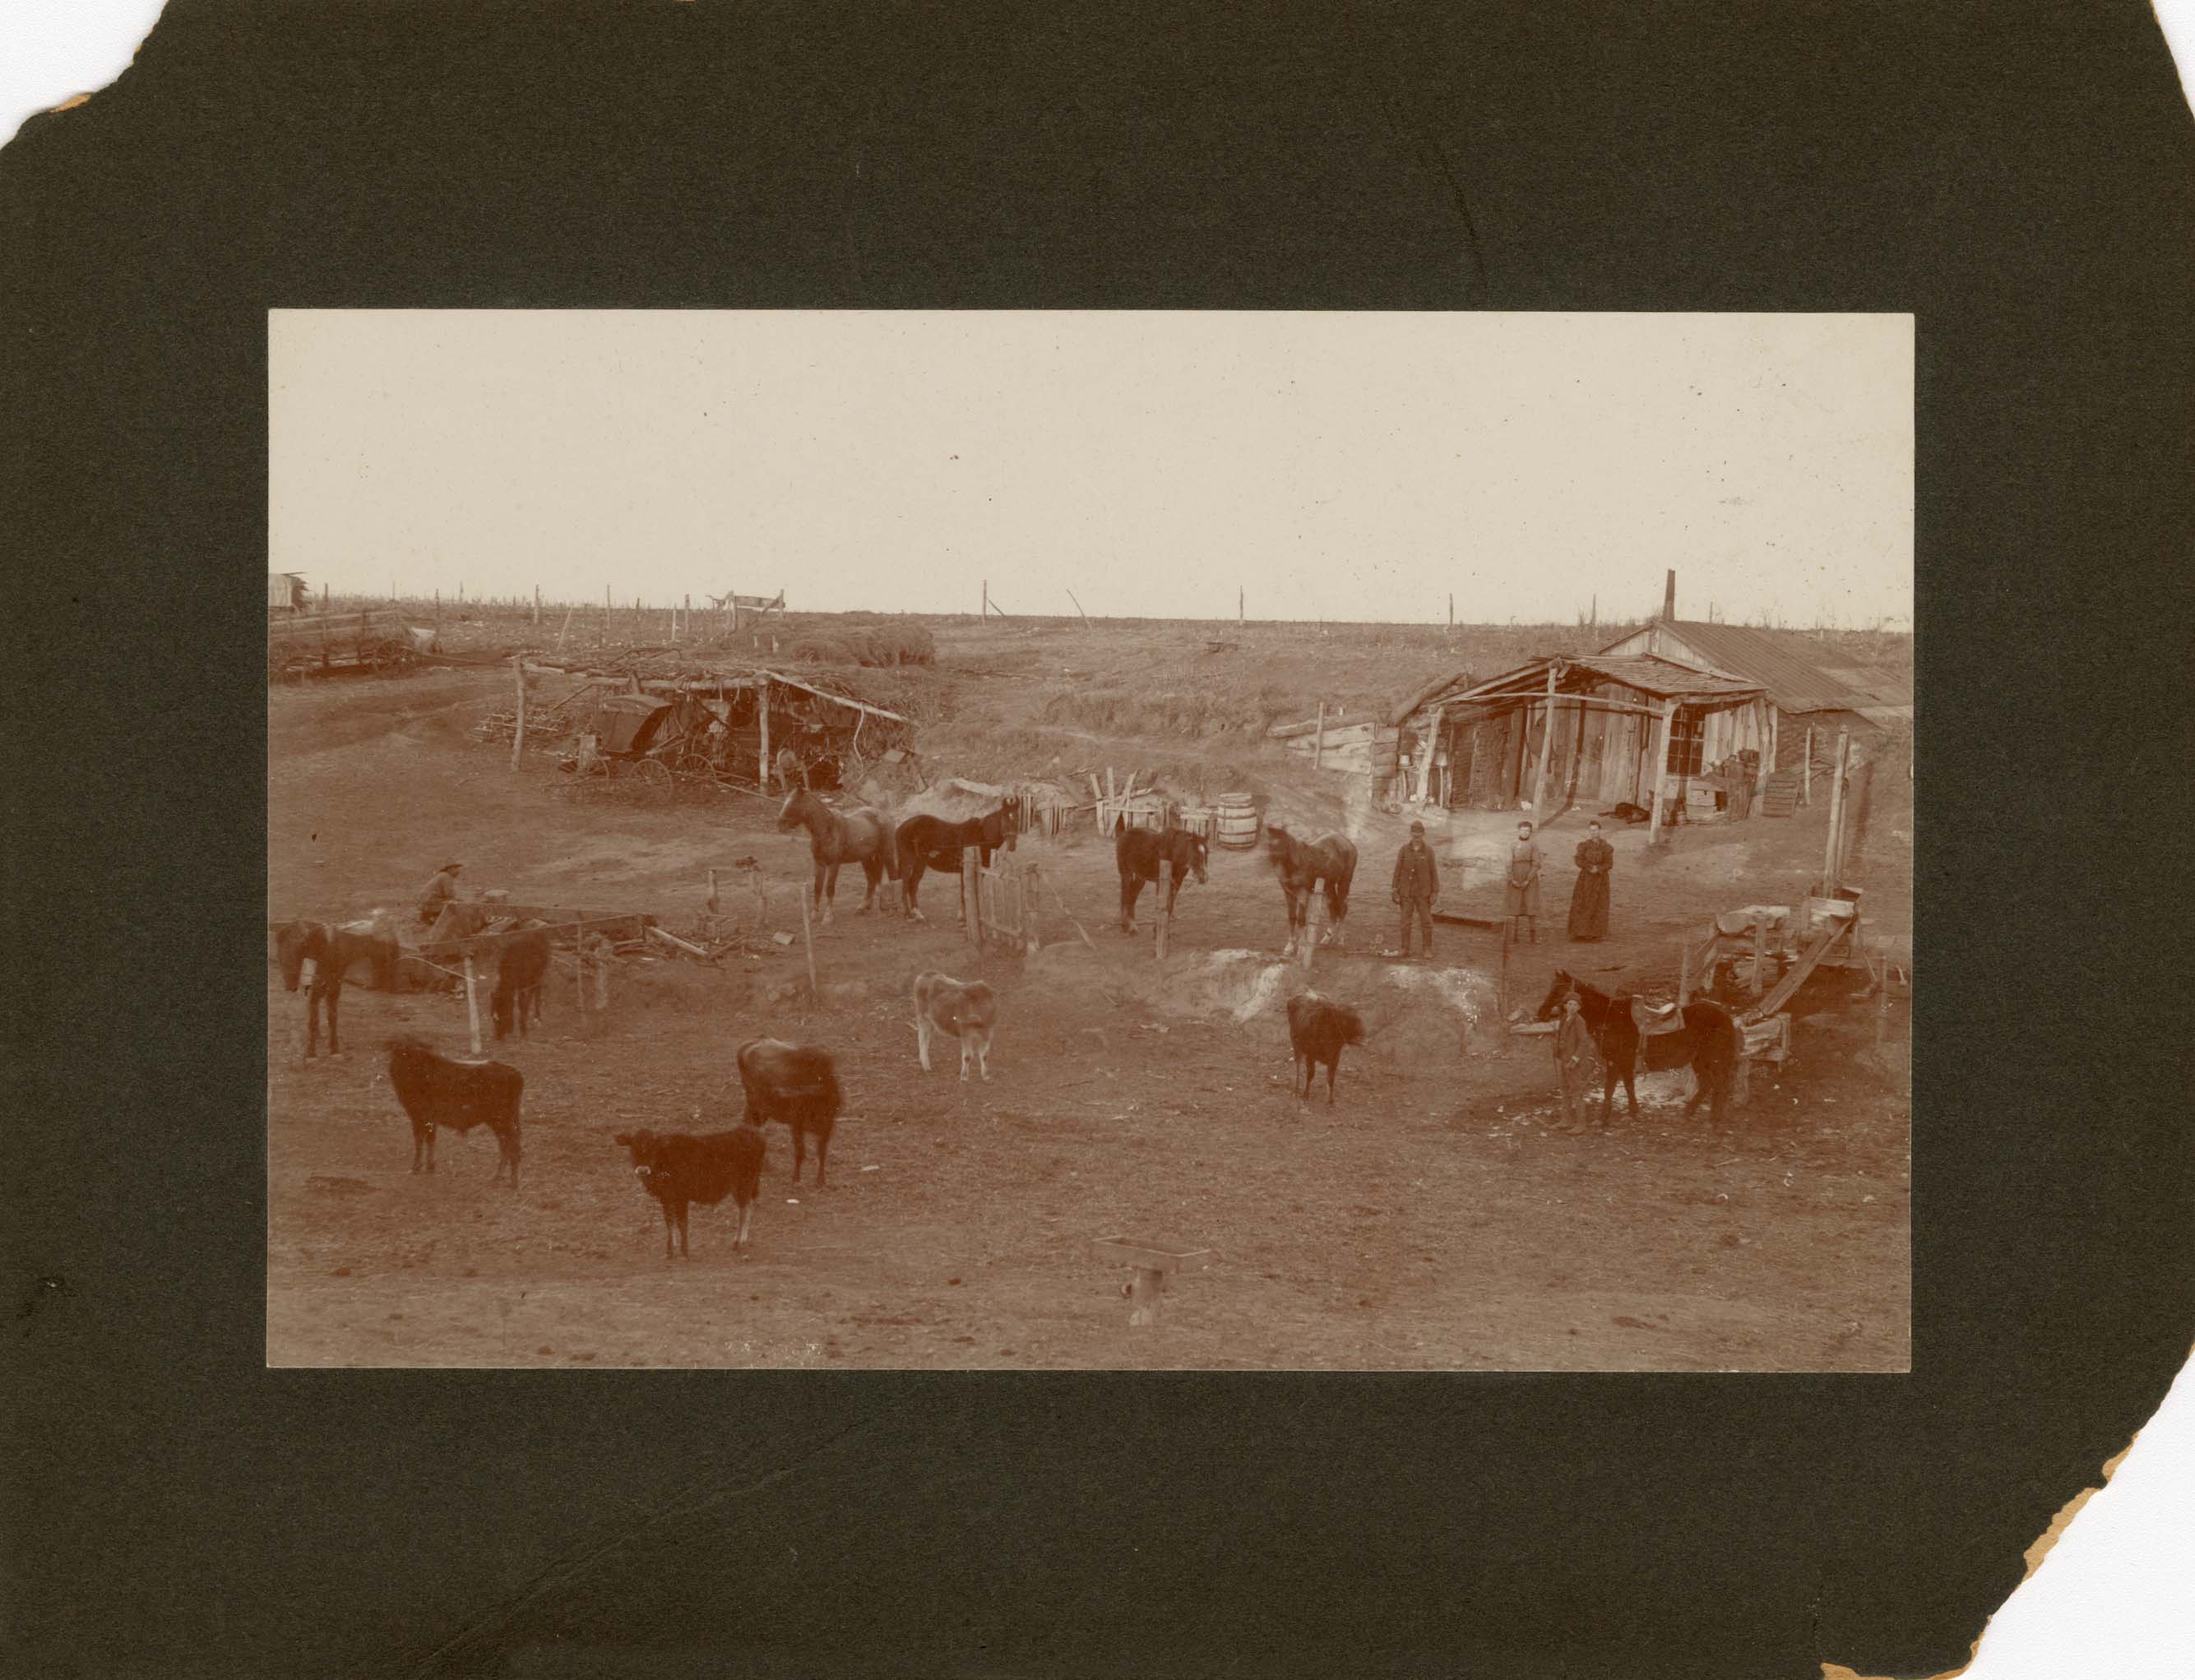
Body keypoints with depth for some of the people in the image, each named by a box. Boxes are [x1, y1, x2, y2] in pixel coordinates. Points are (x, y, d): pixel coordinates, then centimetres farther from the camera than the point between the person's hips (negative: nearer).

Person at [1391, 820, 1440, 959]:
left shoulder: (1428, 851, -2)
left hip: (1423, 892, -1)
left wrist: (1435, 892, -3)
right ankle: (1405, 949, 11)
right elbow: (1397, 872, 2)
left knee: (1427, 920, 2)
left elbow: (1433, 872, 0)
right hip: (1406, 892, 1)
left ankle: (1428, 949, 11)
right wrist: (1395, 892, -1)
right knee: (1406, 921, 3)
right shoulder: (1404, 851, 0)